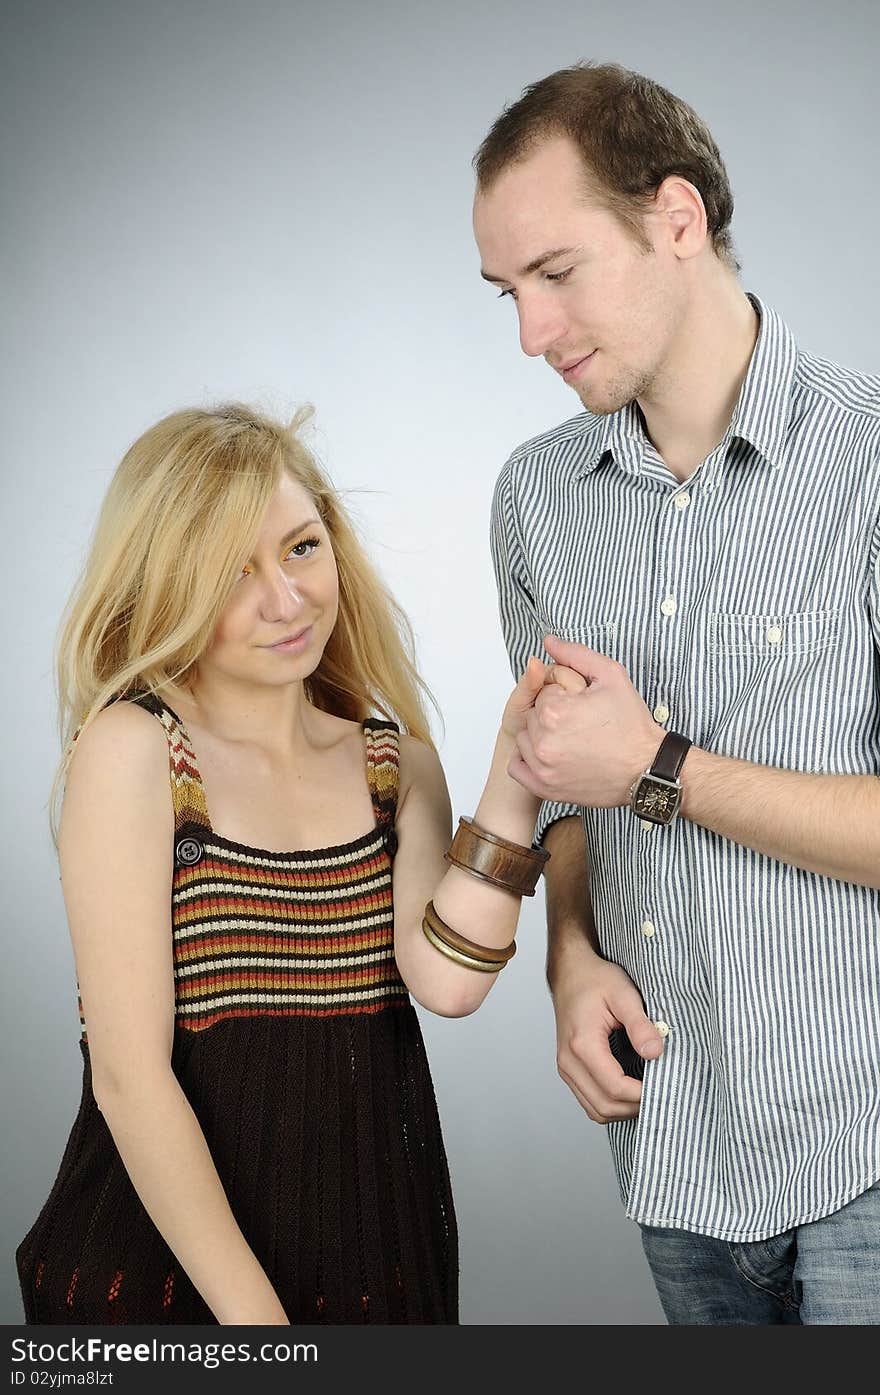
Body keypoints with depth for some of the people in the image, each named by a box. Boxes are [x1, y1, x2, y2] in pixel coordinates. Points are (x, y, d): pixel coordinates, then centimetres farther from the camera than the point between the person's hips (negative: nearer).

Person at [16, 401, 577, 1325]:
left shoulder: (399, 762, 3)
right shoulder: (132, 748, -12)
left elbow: (445, 980, -14)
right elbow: (129, 1077, -16)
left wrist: (515, 769, -18)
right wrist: (255, 1314, -17)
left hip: (378, 1250, 5)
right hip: (168, 1260, -4)